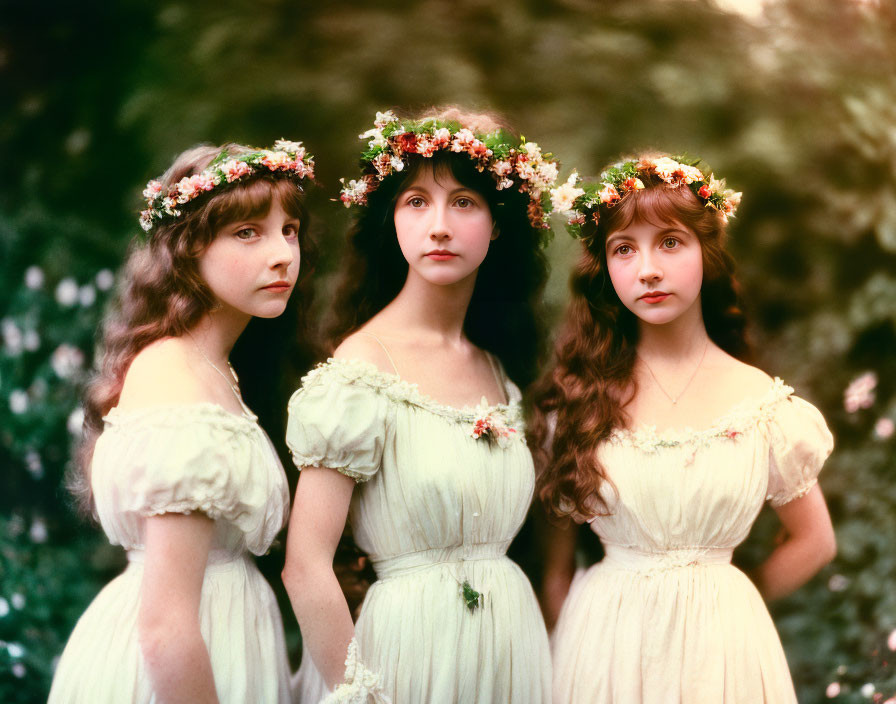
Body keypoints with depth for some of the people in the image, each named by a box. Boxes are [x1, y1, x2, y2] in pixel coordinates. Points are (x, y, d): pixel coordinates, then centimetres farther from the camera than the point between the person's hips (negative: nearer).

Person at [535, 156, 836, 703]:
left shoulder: (763, 401, -3)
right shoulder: (576, 394, -4)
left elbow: (814, 543, 7)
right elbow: (554, 559, 0)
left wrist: (722, 606, 7)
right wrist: (577, 639, -5)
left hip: (720, 647, 0)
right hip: (602, 645, 0)